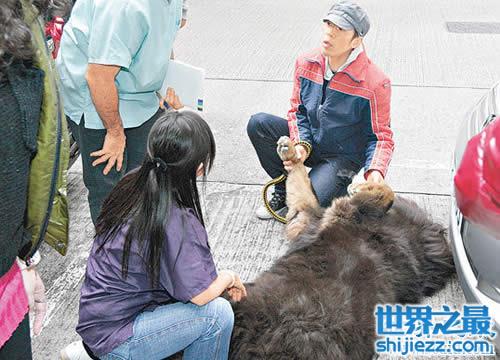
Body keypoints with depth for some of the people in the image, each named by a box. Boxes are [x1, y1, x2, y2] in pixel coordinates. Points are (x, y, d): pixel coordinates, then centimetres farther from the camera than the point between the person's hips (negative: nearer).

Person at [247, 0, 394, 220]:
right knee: (258, 124, -19)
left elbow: (381, 137, -13)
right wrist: (301, 145, -17)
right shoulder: (306, 64, -6)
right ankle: (284, 191, 0)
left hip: (343, 157, -5)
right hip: (308, 143, 5)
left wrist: (375, 171, -33)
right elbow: (297, 110, 3)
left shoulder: (375, 83, -20)